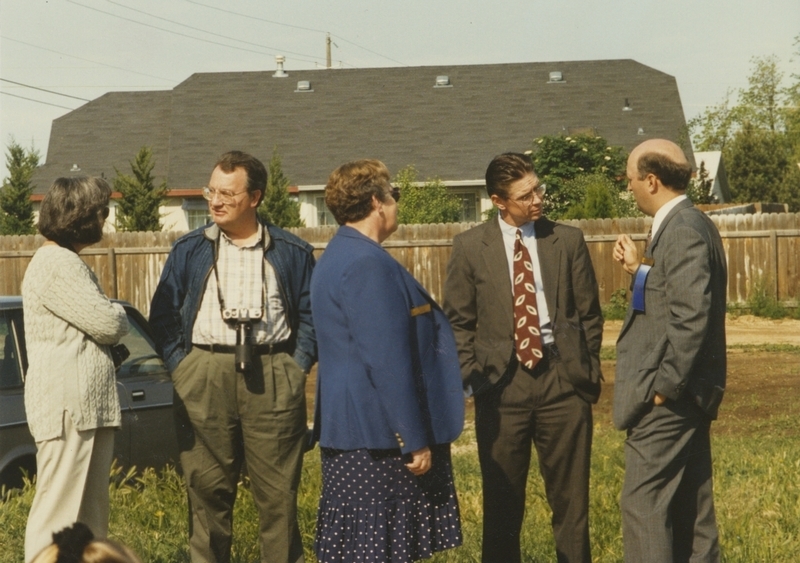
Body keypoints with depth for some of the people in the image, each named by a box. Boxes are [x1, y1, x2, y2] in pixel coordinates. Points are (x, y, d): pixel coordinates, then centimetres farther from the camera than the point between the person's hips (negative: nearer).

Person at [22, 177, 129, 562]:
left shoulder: (65, 262, 19)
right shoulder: (57, 264, -14)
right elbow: (108, 324, -18)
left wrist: (109, 319, -1)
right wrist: (119, 316, 4)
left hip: (89, 404, 11)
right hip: (68, 405, -11)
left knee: (91, 515, 14)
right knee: (59, 515, -9)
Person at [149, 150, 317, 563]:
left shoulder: (292, 253, 9)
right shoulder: (189, 250, 10)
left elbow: (311, 315, 10)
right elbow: (163, 315, 10)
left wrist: (297, 367, 0)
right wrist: (180, 367, 0)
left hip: (273, 378, -1)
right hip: (204, 378, 1)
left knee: (278, 490, -1)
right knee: (207, 488, 2)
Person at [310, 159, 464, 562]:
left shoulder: (338, 257, 16)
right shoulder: (368, 264, -18)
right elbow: (388, 362, -21)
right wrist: (415, 439, -18)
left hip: (349, 428, 11)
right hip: (380, 436, -11)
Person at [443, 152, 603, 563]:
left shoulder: (568, 241, 5)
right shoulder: (470, 247, 2)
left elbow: (590, 314, 9)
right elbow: (458, 320, 5)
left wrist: (589, 371, 4)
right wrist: (472, 375, -4)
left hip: (562, 379, 1)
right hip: (502, 383, 0)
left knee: (571, 497, 5)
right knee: (501, 500, 6)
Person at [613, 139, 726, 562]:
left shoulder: (682, 230, -18)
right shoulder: (692, 225, 13)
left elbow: (691, 317, -25)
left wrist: (664, 385, -20)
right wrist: (640, 269, 11)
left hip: (669, 398, -10)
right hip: (688, 391, 11)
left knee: (643, 503, -6)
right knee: (690, 505, 15)